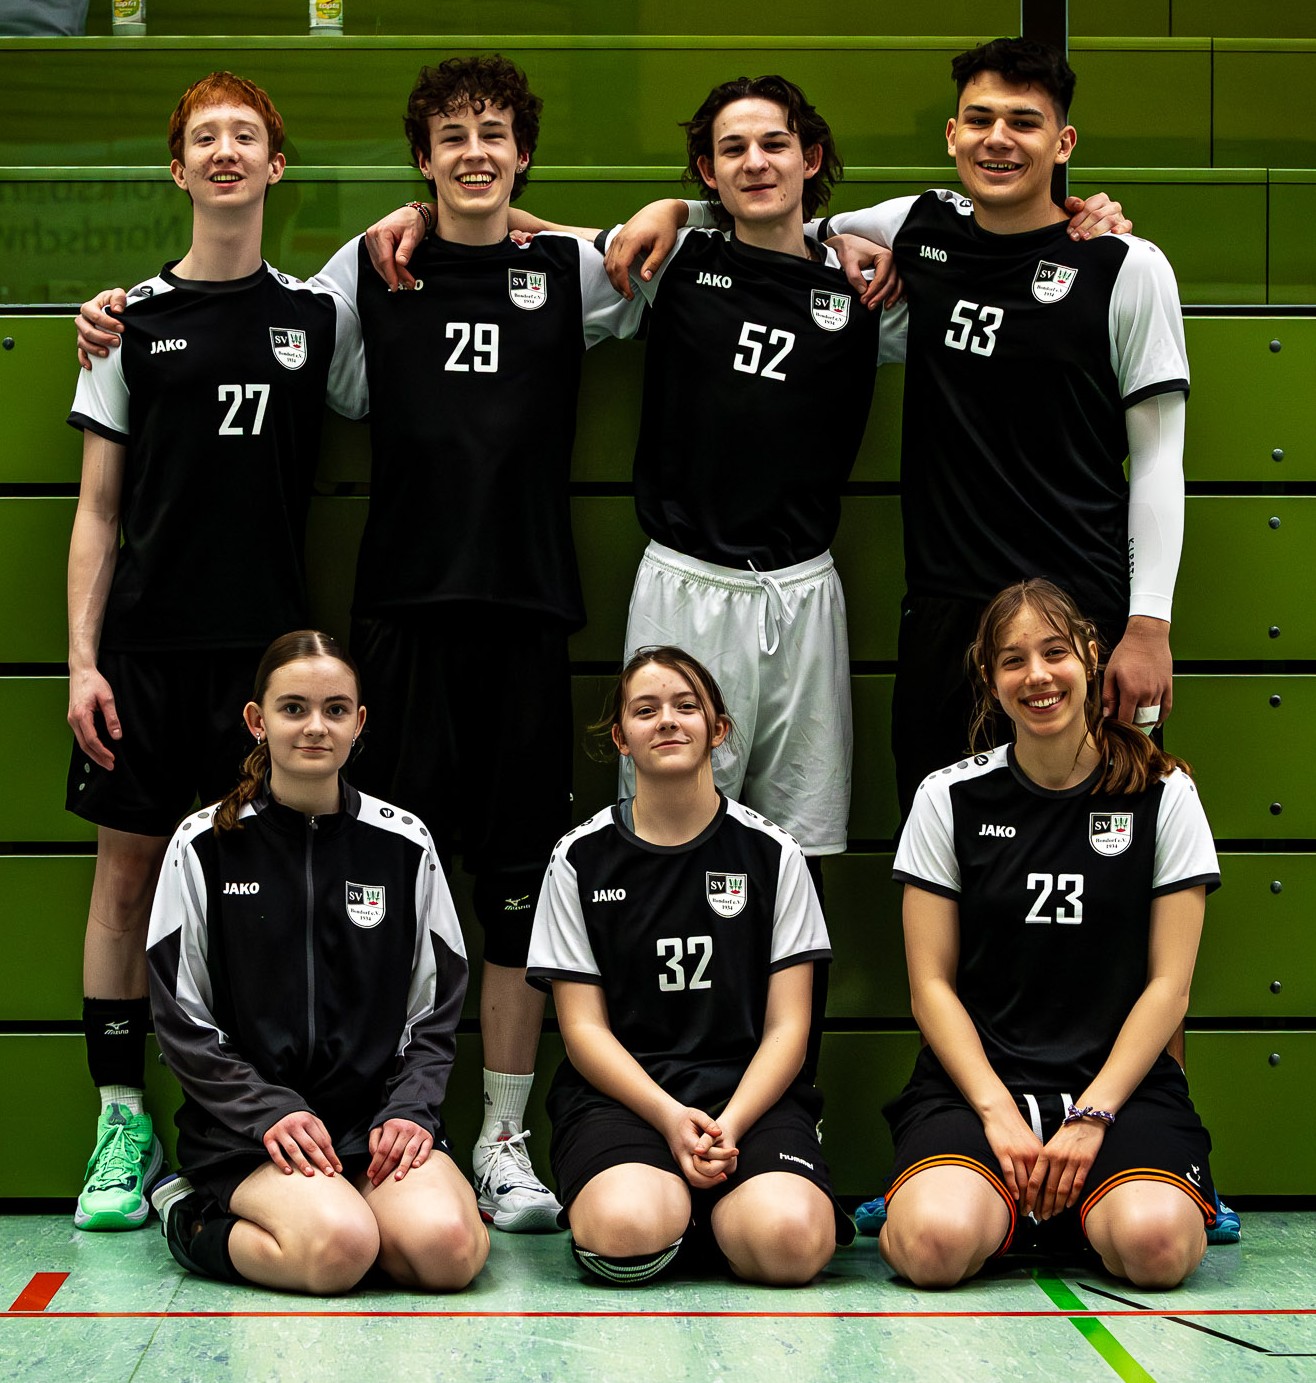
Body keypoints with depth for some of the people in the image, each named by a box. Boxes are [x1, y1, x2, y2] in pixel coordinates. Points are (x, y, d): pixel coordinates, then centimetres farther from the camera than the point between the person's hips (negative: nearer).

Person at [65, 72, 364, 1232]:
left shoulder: (316, 316, 8)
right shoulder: (134, 318, 6)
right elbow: (98, 508, 5)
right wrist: (82, 659, -3)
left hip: (265, 643, 0)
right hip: (145, 642, 0)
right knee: (127, 867, 1)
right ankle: (123, 1126, 9)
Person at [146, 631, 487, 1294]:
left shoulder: (405, 843, 8)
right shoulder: (204, 846, 1)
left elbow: (437, 1008, 11)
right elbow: (180, 1016, 0)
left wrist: (411, 1109, -6)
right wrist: (268, 1112, -12)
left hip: (378, 1115, 3)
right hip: (245, 1125, -3)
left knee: (447, 1246, -27)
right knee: (337, 1249, -32)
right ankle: (193, 1217, -2)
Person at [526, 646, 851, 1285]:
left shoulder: (771, 853, 8)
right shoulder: (580, 859, 7)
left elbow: (787, 1026, 4)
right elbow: (584, 1027, 3)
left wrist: (731, 1123, -15)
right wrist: (669, 1118, -15)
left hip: (748, 1088, 1)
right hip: (619, 1092, 0)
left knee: (791, 1241, -31)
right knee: (628, 1235, -34)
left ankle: (698, 1203, 2)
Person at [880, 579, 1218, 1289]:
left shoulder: (1163, 796, 4)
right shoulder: (950, 798, 5)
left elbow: (1168, 983, 1)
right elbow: (932, 983, 3)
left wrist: (1090, 1119, -11)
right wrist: (999, 1112, -11)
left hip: (1120, 1078, 0)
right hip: (978, 1076, 0)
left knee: (1155, 1244, -32)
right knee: (935, 1243, -30)